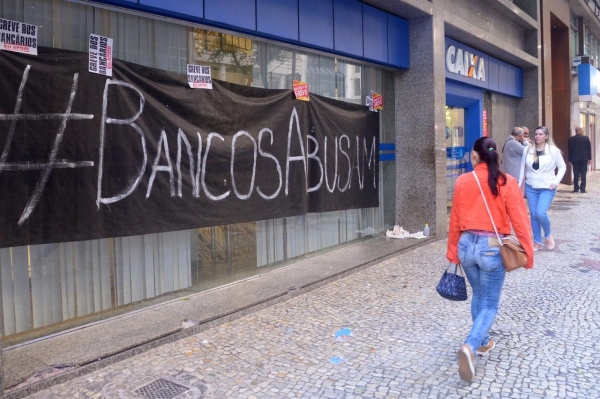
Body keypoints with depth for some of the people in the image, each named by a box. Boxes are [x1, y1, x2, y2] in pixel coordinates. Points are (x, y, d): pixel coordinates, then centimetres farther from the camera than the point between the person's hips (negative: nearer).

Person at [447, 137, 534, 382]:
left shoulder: (462, 182, -2)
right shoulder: (507, 182, -7)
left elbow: (455, 220, 4)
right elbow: (520, 221, -6)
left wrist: (453, 253, 14)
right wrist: (528, 253, 4)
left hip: (467, 245, 3)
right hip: (492, 248, -3)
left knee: (479, 296, 24)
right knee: (490, 304, 8)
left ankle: (482, 343, 36)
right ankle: (470, 347, -12)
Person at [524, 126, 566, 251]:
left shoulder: (553, 150, -4)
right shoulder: (529, 150, 3)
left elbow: (562, 167, 2)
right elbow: (525, 168, 8)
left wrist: (556, 181, -9)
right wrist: (524, 183, 4)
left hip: (547, 188, -3)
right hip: (531, 187, 3)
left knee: (541, 213, -16)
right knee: (533, 215, 4)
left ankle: (548, 235, 13)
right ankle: (537, 242, 17)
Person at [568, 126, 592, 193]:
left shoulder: (571, 139, -5)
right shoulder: (586, 138, -2)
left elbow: (569, 150, -2)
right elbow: (589, 149, 2)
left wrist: (570, 159, 4)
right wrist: (589, 158, 9)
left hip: (575, 159, 0)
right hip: (584, 158, 0)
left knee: (576, 174, 4)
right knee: (583, 174, 3)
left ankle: (576, 188, 4)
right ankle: (582, 189, 2)